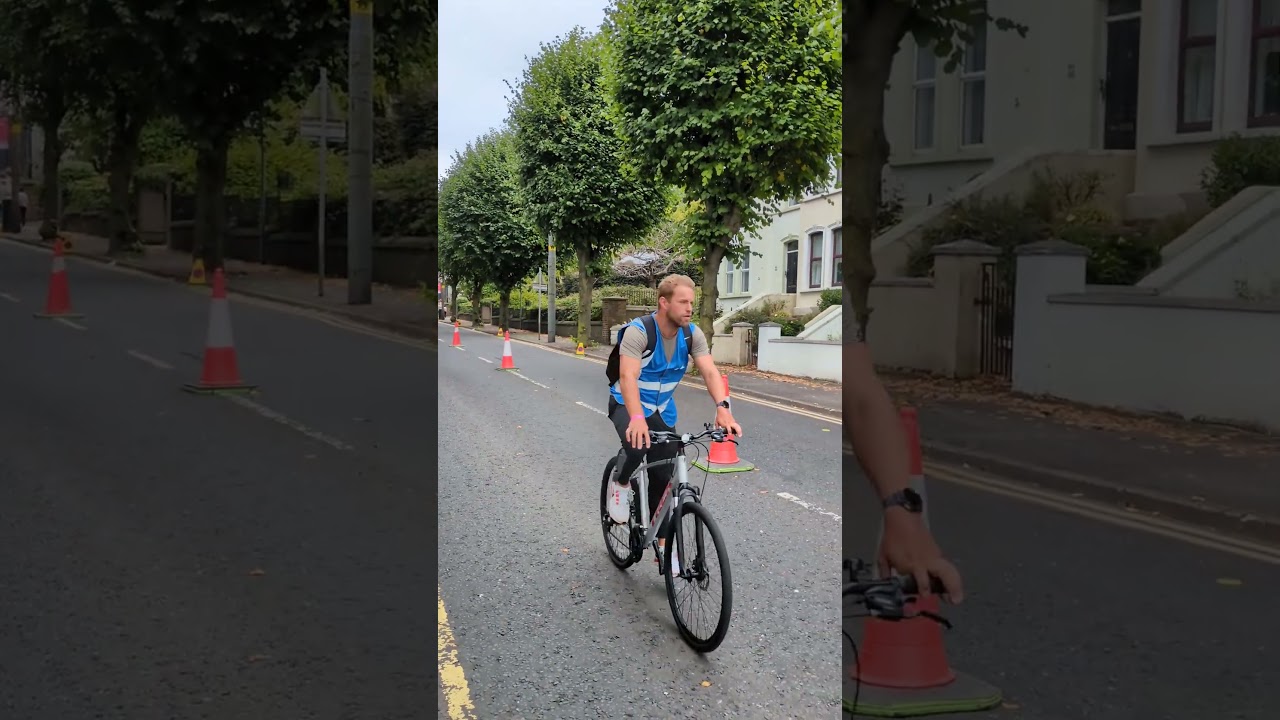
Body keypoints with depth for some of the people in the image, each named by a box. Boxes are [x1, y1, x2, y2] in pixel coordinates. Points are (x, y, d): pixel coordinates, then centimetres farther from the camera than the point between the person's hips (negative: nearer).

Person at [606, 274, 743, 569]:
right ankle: (620, 484, -1)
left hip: (662, 409, 5)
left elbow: (709, 371, -24)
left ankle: (663, 546, 16)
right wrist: (637, 419, -57)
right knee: (638, 445, -34)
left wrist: (722, 408, -44)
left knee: (664, 477, 4)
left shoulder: (692, 334, -13)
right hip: (627, 404, -5)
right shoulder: (638, 332, -28)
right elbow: (628, 376, -41)